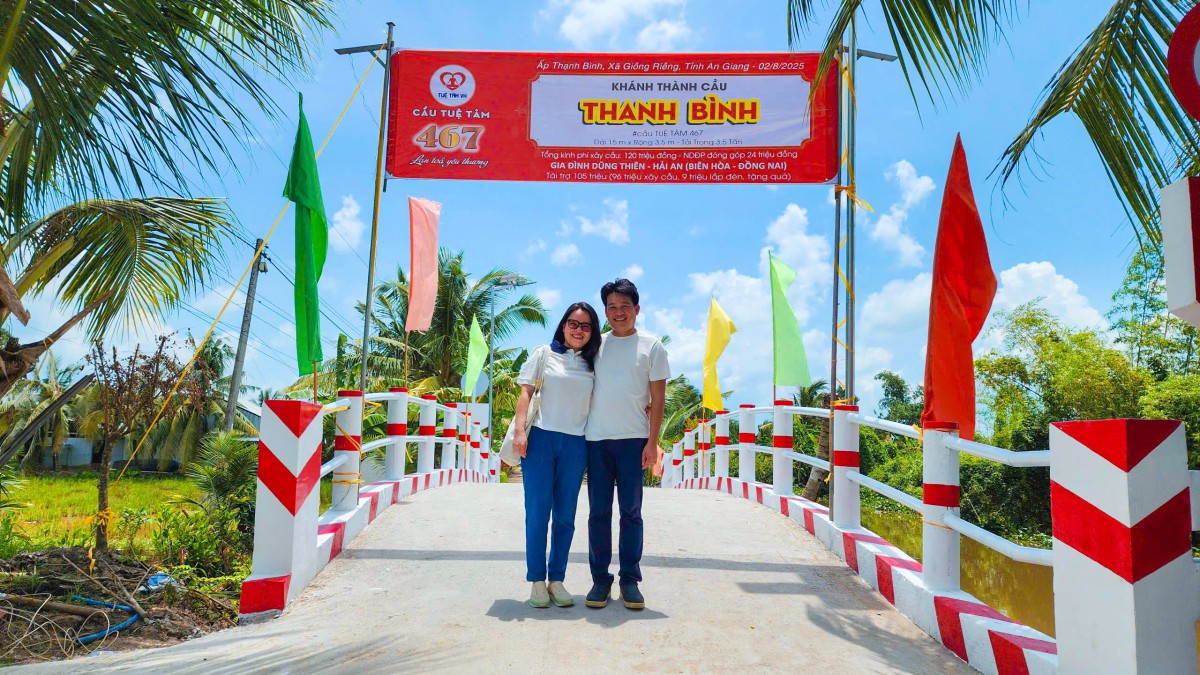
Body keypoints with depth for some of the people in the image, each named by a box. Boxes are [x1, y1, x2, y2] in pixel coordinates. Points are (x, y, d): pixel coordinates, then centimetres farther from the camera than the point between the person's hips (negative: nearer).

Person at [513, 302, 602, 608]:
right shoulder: (544, 354, 7)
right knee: (538, 511, -2)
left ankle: (557, 580, 14)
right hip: (541, 438, -2)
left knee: (565, 515, 5)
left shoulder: (592, 364, 14)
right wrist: (520, 430, -9)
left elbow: (599, 404, 15)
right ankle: (537, 581, 7)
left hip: (575, 445, 3)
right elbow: (526, 392, 1)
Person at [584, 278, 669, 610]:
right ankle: (600, 578, 12)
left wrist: (652, 442, -3)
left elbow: (657, 397, 3)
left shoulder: (651, 346, 5)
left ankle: (630, 579, 11)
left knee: (631, 511, 3)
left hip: (633, 439, -2)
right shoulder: (596, 344, 11)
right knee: (599, 512, 4)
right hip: (596, 437, 2)